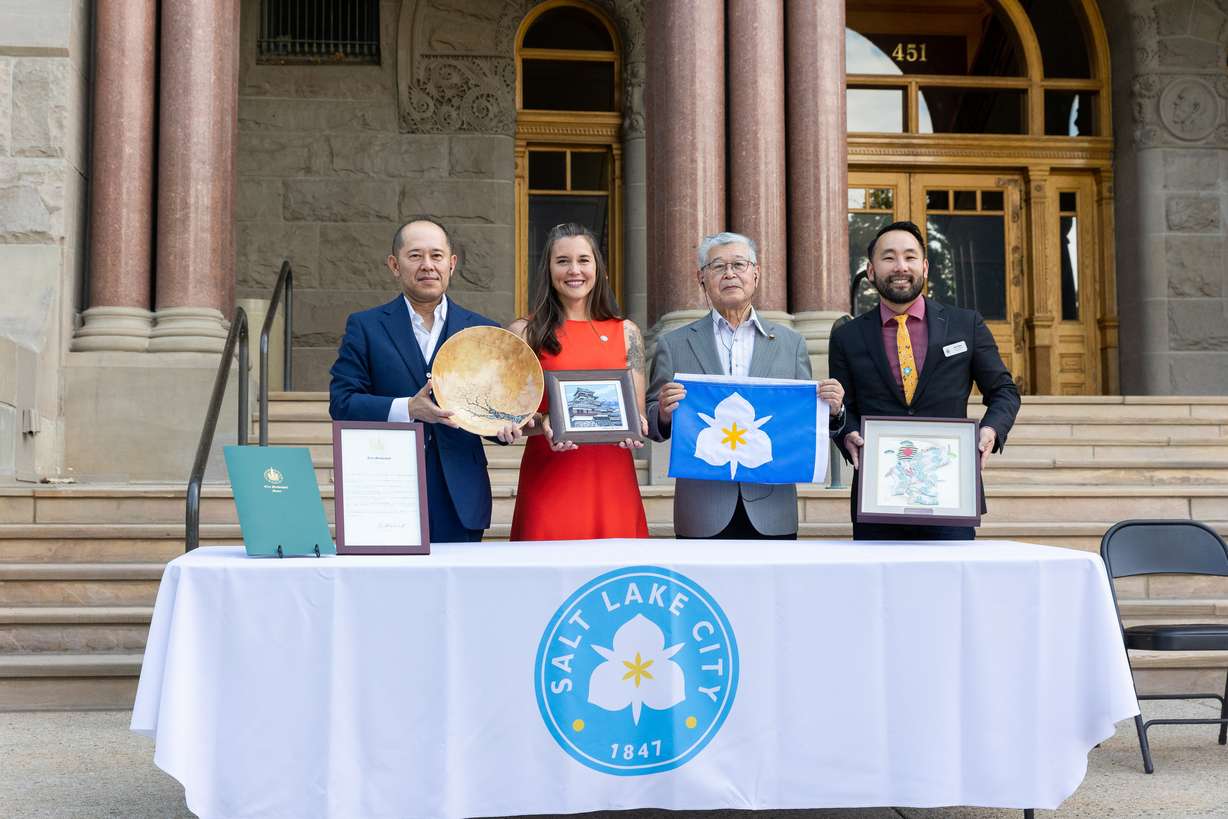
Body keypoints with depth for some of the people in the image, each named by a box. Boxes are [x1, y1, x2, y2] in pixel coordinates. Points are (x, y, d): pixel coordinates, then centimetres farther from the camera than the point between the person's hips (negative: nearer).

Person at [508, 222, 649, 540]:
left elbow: (639, 412, 12)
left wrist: (634, 428, -10)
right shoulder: (525, 332, 4)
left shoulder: (626, 332, 11)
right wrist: (543, 424, -17)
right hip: (549, 481, -2)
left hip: (612, 479, 2)